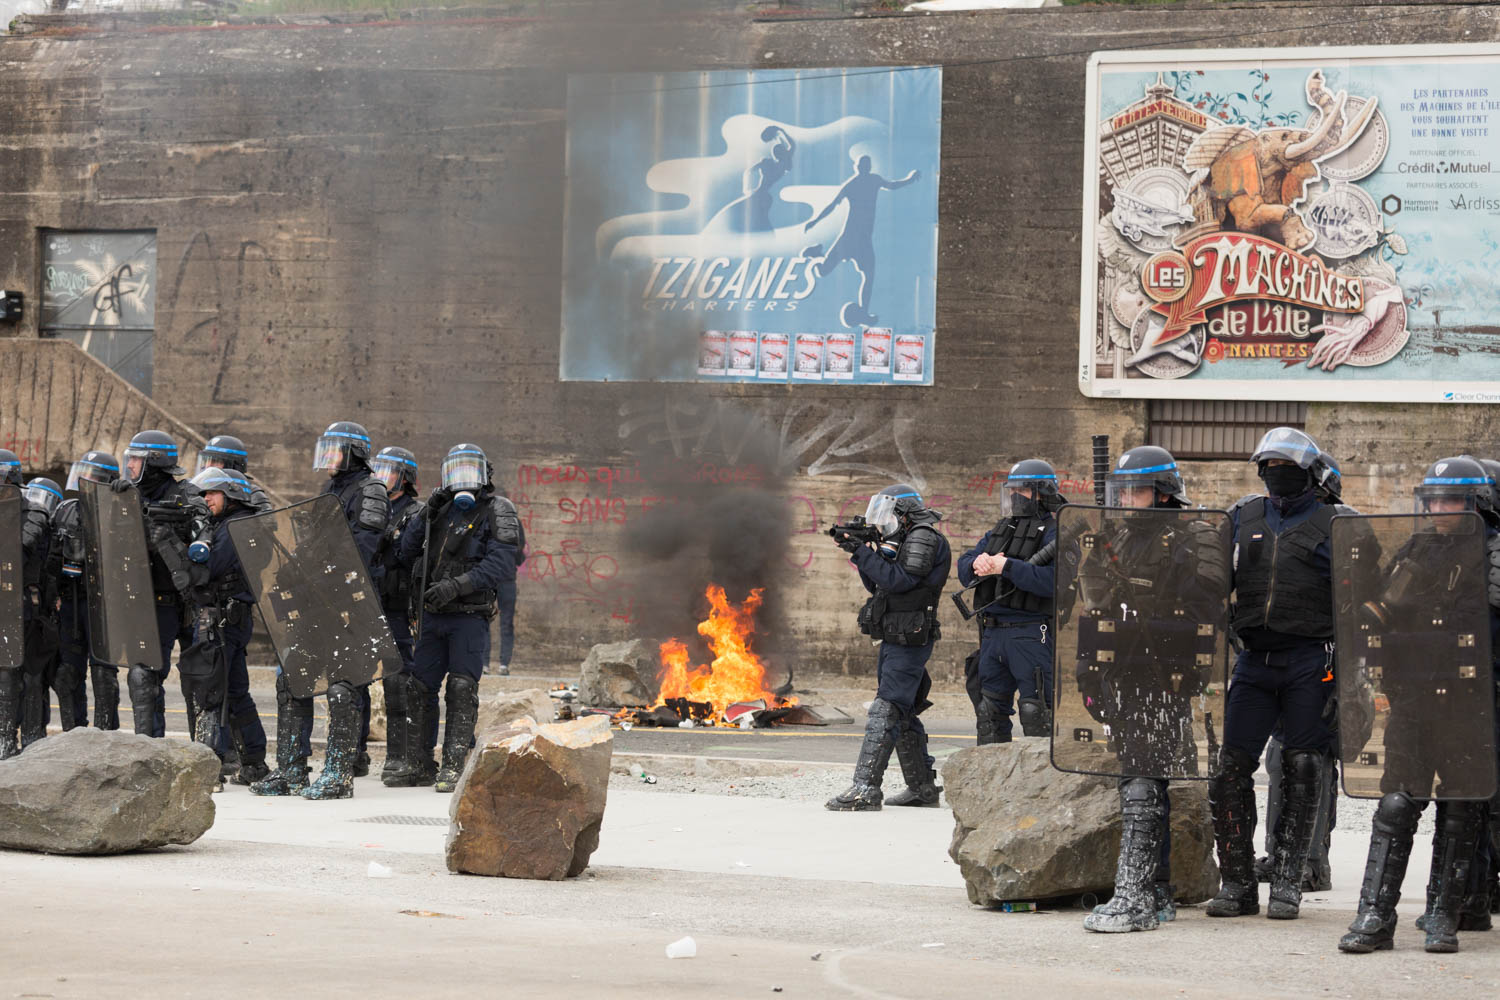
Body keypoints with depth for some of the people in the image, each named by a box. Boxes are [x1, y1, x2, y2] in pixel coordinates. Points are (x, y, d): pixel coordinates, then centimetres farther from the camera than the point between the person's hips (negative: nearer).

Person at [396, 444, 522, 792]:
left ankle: (453, 767, -10)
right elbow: (407, 552, 15)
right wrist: (426, 516, 0)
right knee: (419, 688, 6)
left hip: (470, 616, -6)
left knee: (461, 689, -11)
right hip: (434, 617, 6)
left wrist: (457, 585, -22)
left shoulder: (497, 511, -2)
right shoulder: (444, 510, 16)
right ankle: (419, 765, 15)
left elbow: (502, 564, -15)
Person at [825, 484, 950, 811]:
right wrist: (860, 552, 7)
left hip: (908, 642, -10)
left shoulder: (925, 538, -11)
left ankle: (865, 790, -22)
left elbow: (898, 579, -21)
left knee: (885, 713, -16)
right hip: (893, 641, 10)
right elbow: (877, 585, 20)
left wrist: (863, 552, -17)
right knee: (904, 716, 15)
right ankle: (923, 788, 22)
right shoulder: (901, 541, 20)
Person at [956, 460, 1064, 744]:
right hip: (993, 633, 8)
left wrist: (1007, 567, -22)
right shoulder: (999, 531, 19)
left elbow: (1053, 580, -21)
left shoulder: (1053, 532, -5)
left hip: (1030, 635, -8)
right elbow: (964, 570, 15)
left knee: (1035, 713, -10)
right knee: (990, 711, 12)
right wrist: (977, 562, -9)